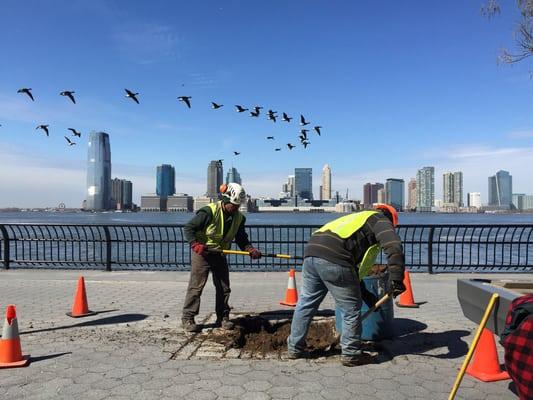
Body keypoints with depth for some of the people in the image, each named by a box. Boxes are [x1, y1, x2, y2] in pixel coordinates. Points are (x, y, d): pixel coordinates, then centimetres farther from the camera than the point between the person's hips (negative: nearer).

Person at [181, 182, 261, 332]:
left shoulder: (238, 218, -1)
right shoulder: (209, 212, -20)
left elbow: (241, 239, 6)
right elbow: (188, 228, -17)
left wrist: (250, 249, -13)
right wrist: (195, 244, -29)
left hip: (220, 254, 6)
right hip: (201, 253, -6)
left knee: (224, 287, 7)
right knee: (196, 286, -4)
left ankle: (223, 317, 20)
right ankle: (187, 318, 8)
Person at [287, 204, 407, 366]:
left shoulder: (356, 218, 38)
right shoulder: (380, 220, 15)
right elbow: (394, 246, -9)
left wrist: (366, 294, 44)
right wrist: (396, 279, -10)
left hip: (311, 251, 8)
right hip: (334, 259, -8)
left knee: (306, 303, 19)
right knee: (351, 309, 8)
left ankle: (295, 348, 30)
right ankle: (351, 354, 19)